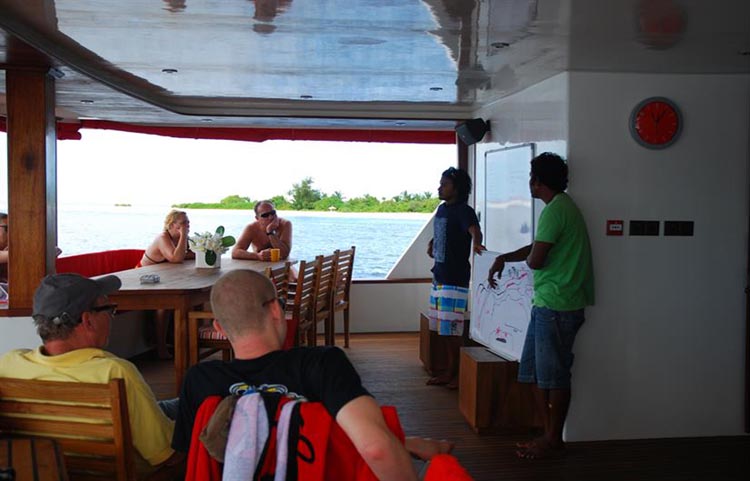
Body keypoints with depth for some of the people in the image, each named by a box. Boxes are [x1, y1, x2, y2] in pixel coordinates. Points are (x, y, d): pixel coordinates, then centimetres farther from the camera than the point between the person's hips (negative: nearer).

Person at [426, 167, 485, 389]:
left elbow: (474, 229, -35)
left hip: (455, 279, -9)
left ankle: (460, 374, 9)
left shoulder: (463, 210, -13)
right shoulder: (442, 209, 12)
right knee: (444, 329, 14)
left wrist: (476, 243, -54)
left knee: (453, 330, -3)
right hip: (439, 277, 9)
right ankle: (449, 372, 23)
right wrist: (432, 243, 16)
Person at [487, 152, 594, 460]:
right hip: (548, 304, 10)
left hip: (556, 306, -10)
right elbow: (538, 248, 25)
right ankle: (549, 435, 22)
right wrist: (503, 258, 17)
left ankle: (553, 440, 13)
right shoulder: (563, 206, 17)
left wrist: (530, 257, 3)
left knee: (554, 375, 1)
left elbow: (535, 259, -19)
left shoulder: (555, 210, -15)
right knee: (535, 372, 14)